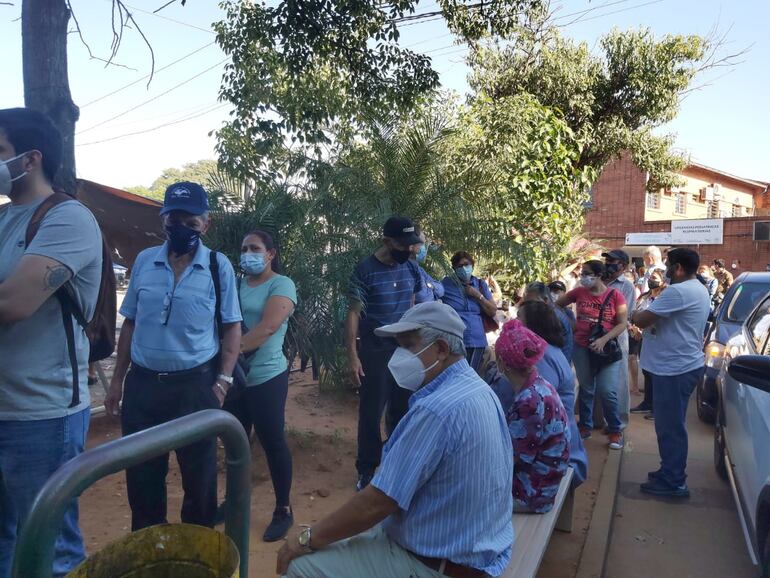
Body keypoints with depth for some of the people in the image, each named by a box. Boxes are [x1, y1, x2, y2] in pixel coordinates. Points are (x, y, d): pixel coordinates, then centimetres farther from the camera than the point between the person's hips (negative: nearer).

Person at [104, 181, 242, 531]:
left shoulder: (219, 266, -5)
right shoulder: (144, 261, 5)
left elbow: (231, 327, -3)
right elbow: (130, 323, 10)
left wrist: (222, 382, -10)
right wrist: (117, 379, 9)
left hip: (196, 384, -3)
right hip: (142, 383, 4)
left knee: (199, 476, 11)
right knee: (141, 475, 16)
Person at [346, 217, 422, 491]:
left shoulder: (411, 268, 3)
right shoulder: (365, 270, -11)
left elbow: (413, 308, 11)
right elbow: (353, 314, -10)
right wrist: (352, 356, -15)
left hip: (406, 349, 4)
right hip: (375, 350, -4)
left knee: (402, 409, 12)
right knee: (371, 412, 5)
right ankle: (366, 469, 19)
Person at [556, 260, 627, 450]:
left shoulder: (615, 295, -7)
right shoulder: (579, 292, -1)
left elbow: (622, 324, -9)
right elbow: (556, 305, 13)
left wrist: (604, 340, -19)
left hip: (606, 348, -2)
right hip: (582, 347, 3)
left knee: (607, 391, -7)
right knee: (586, 388, 13)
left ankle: (615, 430, 13)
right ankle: (585, 426, 29)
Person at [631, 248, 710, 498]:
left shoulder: (678, 291, -20)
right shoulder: (697, 290, 15)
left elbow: (642, 320, -21)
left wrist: (634, 315, 1)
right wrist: (649, 321, 2)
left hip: (675, 368, -11)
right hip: (682, 365, 11)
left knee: (670, 426, -2)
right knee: (670, 424, 19)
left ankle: (673, 482, 7)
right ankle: (671, 471, 30)